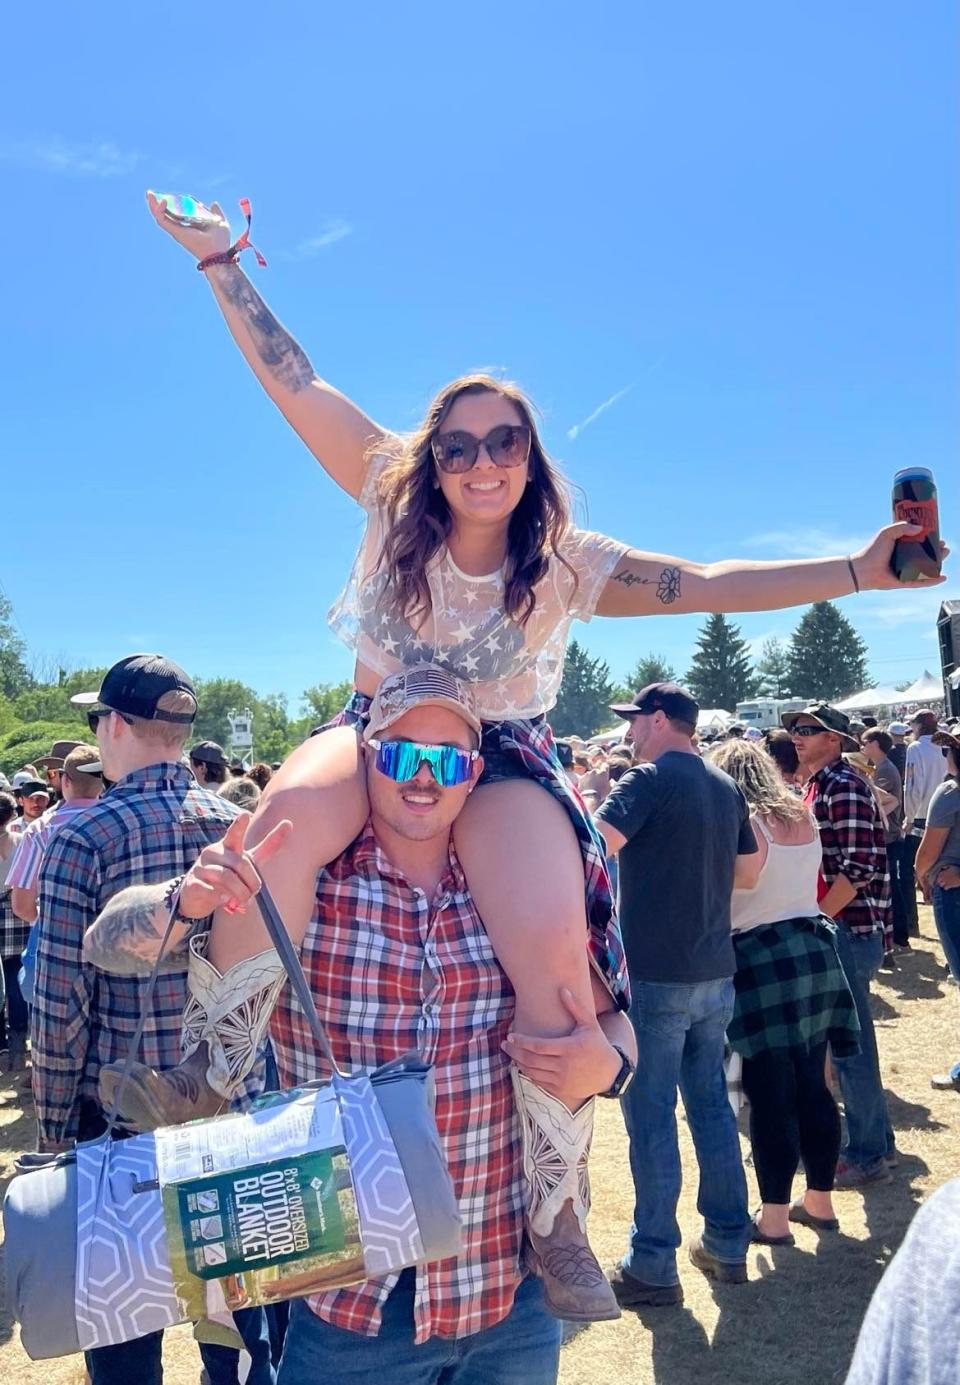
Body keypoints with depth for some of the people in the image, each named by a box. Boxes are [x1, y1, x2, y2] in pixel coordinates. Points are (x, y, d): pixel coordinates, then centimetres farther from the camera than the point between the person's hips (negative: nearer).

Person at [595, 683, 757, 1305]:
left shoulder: (649, 780, -13)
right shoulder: (727, 787, 9)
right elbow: (746, 871, 18)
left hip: (655, 974, -7)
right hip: (716, 972, 7)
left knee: (651, 1117, 2)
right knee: (712, 1102, 17)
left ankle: (654, 1265, 11)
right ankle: (729, 1244, 27)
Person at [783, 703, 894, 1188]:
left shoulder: (845, 786, -15)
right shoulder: (818, 786, 13)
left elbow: (858, 870, -22)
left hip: (849, 930, -9)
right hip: (832, 929, 10)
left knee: (850, 1045, -1)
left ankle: (867, 1155, 11)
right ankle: (877, 1140, 29)